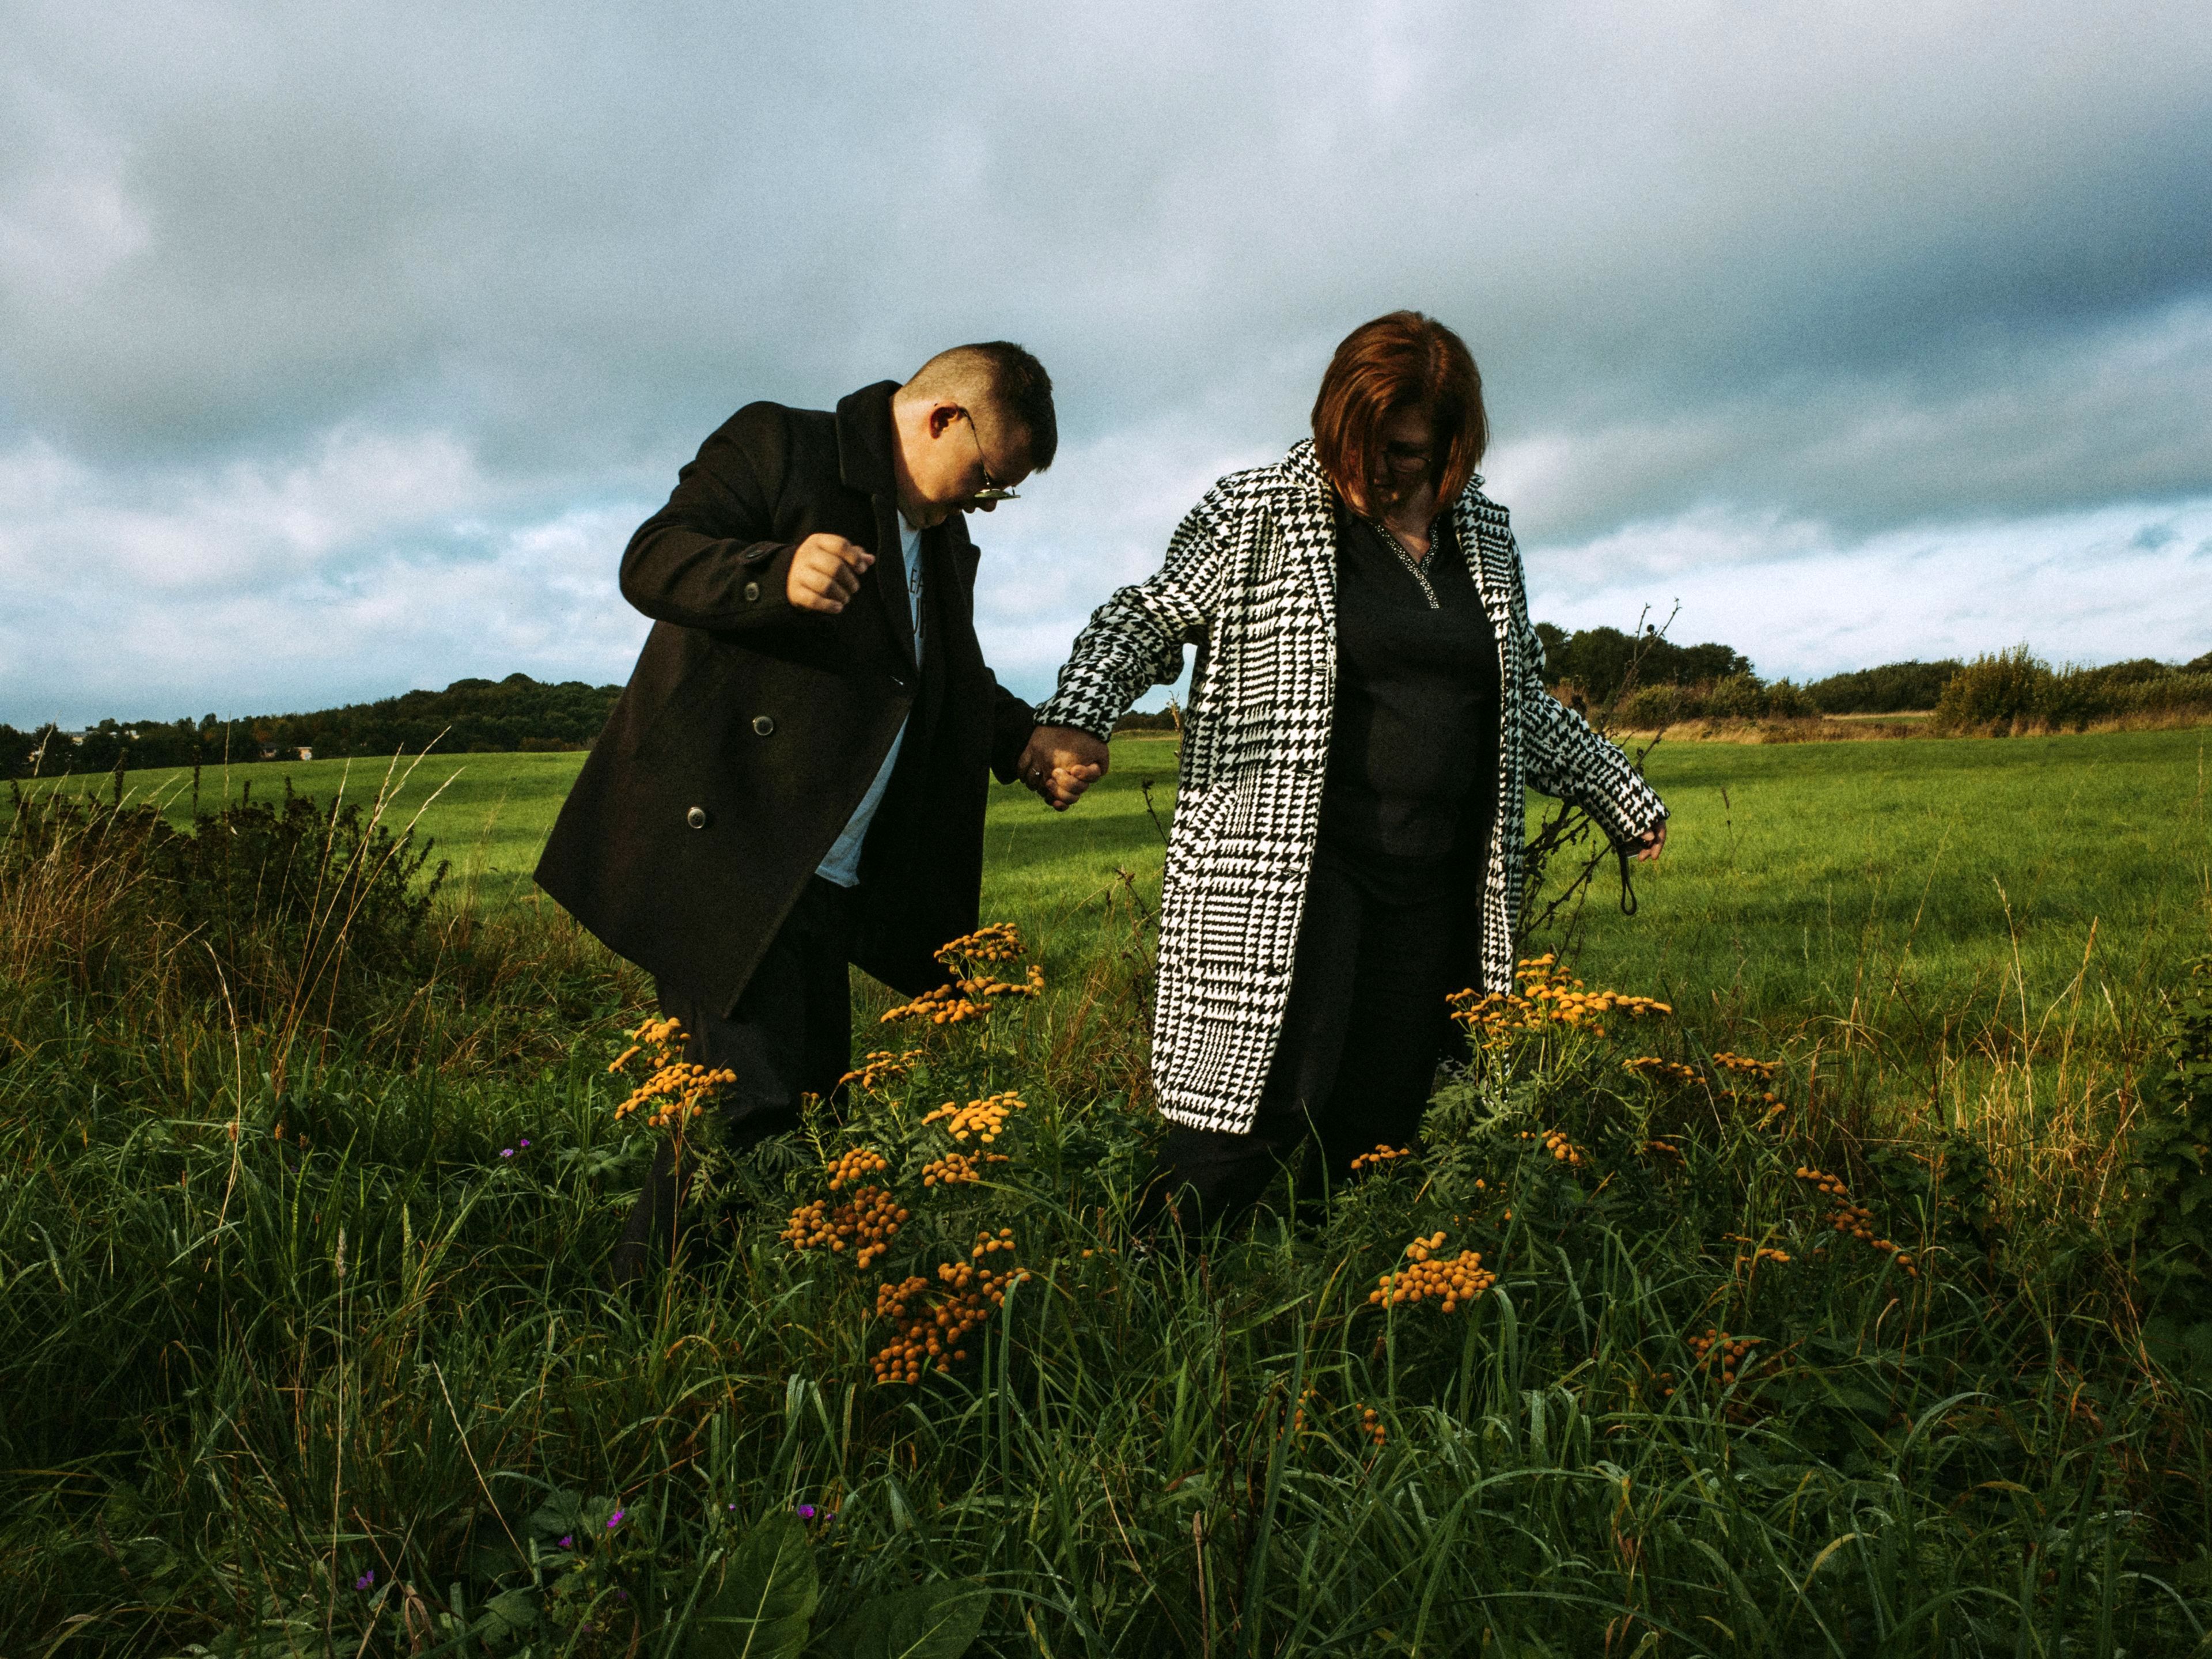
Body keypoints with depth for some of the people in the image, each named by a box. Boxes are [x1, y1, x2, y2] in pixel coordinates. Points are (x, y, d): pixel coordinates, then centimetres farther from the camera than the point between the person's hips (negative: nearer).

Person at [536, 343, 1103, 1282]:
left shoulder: (943, 541, 19)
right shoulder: (778, 448, -3)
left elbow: (956, 684, 28)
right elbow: (653, 561, -14)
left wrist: (1024, 746, 9)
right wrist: (778, 575, -33)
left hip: (827, 883, 8)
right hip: (717, 858, -8)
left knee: (817, 1106, 10)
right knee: (746, 1105, -12)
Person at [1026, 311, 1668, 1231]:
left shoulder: (1485, 534, 15)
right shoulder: (1256, 516, 0)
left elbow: (1522, 701, 25)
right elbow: (1142, 620, 0)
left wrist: (1621, 795, 31)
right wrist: (1075, 714, -21)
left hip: (1437, 879, 5)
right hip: (1287, 864, -5)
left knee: (1382, 1121, 6)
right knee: (1277, 1096, -17)